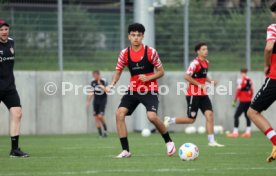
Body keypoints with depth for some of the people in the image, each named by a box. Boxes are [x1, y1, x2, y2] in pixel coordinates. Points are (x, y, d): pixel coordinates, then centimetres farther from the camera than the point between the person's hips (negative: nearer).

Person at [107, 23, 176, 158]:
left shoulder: (150, 52, -8)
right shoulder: (125, 53, -1)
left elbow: (161, 72, -2)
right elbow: (118, 71, 7)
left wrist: (148, 78, -19)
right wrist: (112, 84, -12)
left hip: (150, 90, -4)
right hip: (133, 90, 4)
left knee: (152, 116, -25)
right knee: (119, 113, -15)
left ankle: (169, 142, 1)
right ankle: (125, 150, -8)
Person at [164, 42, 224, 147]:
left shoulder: (206, 62, 11)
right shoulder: (195, 63, -16)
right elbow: (187, 76, -22)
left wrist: (210, 81, 8)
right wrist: (199, 85, -21)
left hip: (203, 94, 8)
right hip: (193, 94, -7)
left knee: (209, 115, -7)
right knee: (191, 119, -3)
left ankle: (211, 141, -7)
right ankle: (170, 120, 18)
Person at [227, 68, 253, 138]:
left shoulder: (241, 80, -10)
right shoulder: (249, 80, 8)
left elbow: (238, 91, -13)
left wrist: (235, 101, -8)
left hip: (243, 101, -7)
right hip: (249, 101, 7)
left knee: (236, 116, -3)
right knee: (247, 116, 14)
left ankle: (235, 132, -9)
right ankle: (248, 132, 11)